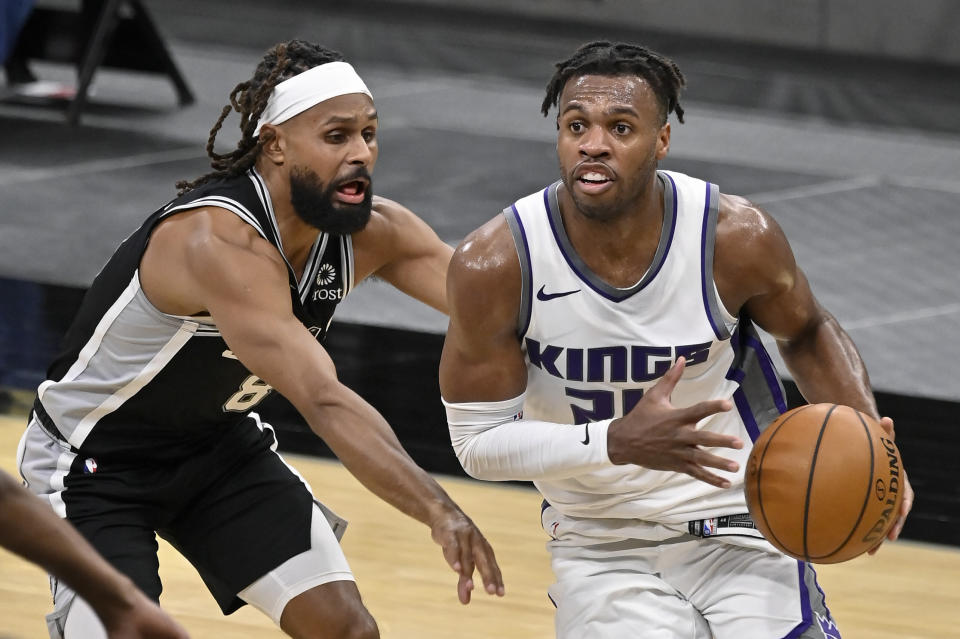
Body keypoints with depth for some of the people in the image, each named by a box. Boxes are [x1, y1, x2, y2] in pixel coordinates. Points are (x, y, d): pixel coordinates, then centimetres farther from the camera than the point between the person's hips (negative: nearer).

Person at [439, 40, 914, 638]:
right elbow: (478, 441, -12)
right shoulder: (493, 265, -19)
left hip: (742, 530, 1)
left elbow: (807, 332, 5)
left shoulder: (736, 237, -17)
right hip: (602, 551, -1)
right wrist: (619, 442, -27)